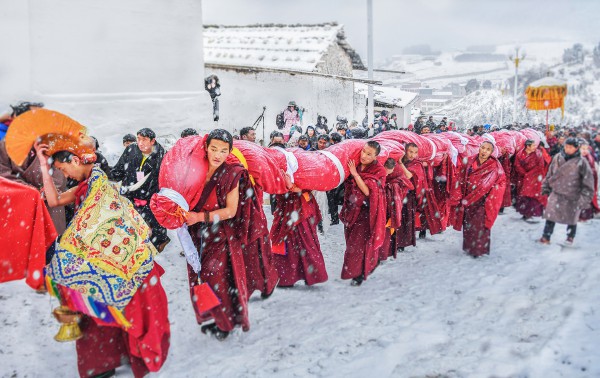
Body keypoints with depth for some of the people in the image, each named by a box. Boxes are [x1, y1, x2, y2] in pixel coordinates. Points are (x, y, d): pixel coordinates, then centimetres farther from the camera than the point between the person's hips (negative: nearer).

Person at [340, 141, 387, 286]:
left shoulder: (378, 170, -13)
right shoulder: (355, 164, -1)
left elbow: (368, 191, -24)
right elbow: (348, 185, 15)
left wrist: (355, 174, -24)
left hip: (366, 212, -6)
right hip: (352, 210, 6)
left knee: (360, 242, -3)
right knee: (351, 240, 15)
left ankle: (359, 273, 13)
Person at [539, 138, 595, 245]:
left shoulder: (581, 162, -12)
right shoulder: (557, 158, -1)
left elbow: (588, 181, -10)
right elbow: (550, 174, 11)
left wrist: (585, 197, -13)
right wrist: (546, 188, 13)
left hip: (573, 196, -2)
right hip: (556, 194, 2)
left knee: (572, 218, 14)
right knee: (551, 216, -3)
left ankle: (570, 237, 35)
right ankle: (546, 237, 5)